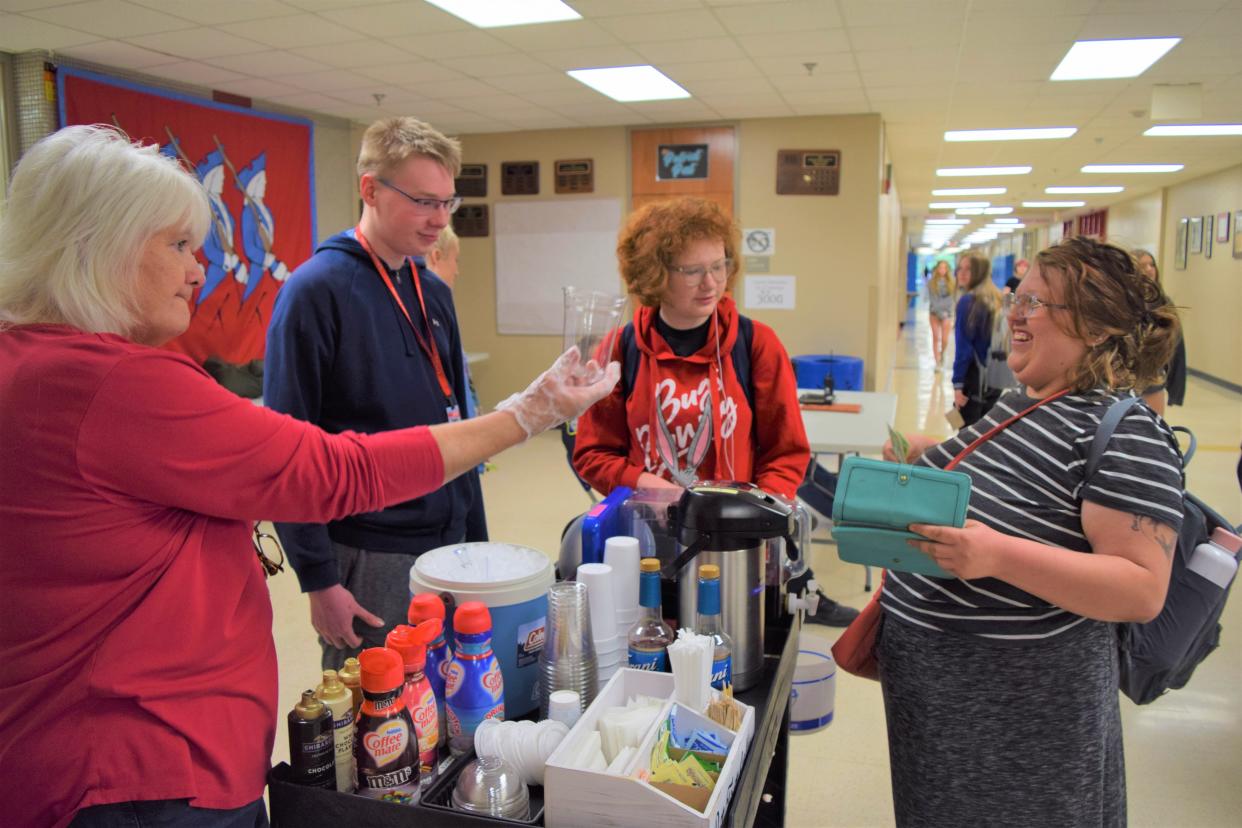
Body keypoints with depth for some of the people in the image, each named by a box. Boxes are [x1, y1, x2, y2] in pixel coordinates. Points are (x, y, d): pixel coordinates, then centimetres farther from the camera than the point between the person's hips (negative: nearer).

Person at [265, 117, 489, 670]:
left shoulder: (434, 293, 9)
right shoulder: (315, 290, -11)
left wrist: (477, 539, 13)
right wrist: (318, 579, -14)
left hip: (448, 547, 7)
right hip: (368, 560, -6)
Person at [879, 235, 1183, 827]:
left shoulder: (1124, 432, -20)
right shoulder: (1020, 399, 5)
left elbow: (1143, 589, -25)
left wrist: (999, 555, -37)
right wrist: (924, 457, 3)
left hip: (1022, 709, -8)